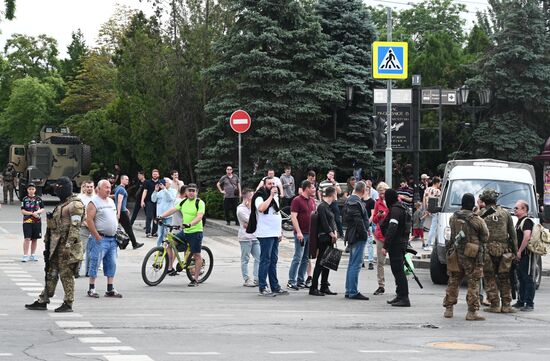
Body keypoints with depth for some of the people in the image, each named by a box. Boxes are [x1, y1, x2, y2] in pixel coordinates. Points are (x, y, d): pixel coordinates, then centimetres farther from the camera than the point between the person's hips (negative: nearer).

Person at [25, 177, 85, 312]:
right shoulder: (62, 204, 19)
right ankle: (43, 301, 15)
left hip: (67, 245, -10)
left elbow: (75, 226, -18)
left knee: (66, 274, -5)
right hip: (56, 245, 10)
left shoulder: (75, 204, -11)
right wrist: (48, 241, 21)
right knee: (51, 273, 11)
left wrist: (69, 245, -24)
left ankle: (68, 304, 2)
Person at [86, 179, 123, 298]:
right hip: (100, 238, -8)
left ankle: (110, 289, 12)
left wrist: (116, 233, 15)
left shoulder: (111, 201, 17)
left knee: (112, 264, 7)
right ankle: (91, 288, 1)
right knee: (95, 262, -5)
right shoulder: (94, 202, -8)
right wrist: (97, 236, -17)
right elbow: (89, 219, -14)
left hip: (112, 239, 8)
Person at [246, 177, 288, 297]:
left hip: (275, 234, 8)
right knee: (265, 260, -8)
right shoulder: (260, 197, -9)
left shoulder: (275, 197, 18)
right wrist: (271, 196, -22)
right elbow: (261, 208, -30)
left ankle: (275, 287, 16)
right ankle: (263, 288, -5)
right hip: (265, 234, -8)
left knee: (273, 261, 12)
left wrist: (280, 231, 21)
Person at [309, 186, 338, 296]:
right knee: (320, 263, -7)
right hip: (323, 238, -9)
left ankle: (324, 287, 17)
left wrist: (335, 232, -1)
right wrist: (332, 234, -9)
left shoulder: (329, 206, 16)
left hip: (330, 238, 9)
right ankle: (313, 288, -3)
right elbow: (324, 223, -17)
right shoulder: (322, 206, -13)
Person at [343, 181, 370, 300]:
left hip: (352, 236, 10)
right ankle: (353, 292, -6)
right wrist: (365, 233, -13)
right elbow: (358, 220, -23)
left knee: (352, 264, 16)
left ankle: (349, 291, 21)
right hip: (358, 237, -10)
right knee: (356, 265, -7)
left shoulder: (349, 200, 13)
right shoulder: (356, 202, -19)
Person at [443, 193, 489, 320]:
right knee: (473, 283, 2)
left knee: (453, 282, 15)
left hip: (455, 253, 4)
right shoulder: (477, 220, -13)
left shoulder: (453, 218, -1)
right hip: (472, 257, -4)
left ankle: (448, 309, 18)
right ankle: (472, 312, -1)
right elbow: (485, 237, -3)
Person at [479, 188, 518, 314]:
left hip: (488, 250, -2)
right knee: (504, 279, 11)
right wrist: (515, 250, 10)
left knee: (490, 279, 6)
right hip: (504, 250, 2)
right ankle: (506, 305, 9)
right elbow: (513, 233, 5)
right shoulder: (505, 213, 4)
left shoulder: (482, 216, -3)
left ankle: (494, 305, 2)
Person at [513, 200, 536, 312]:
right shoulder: (519, 222, 19)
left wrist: (519, 251, -22)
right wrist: (516, 252, 19)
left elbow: (527, 237, -25)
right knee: (521, 278, 14)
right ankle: (521, 302, 21)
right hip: (520, 256, 10)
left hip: (526, 255, -10)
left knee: (528, 279, -8)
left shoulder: (527, 221, -13)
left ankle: (530, 304, -8)